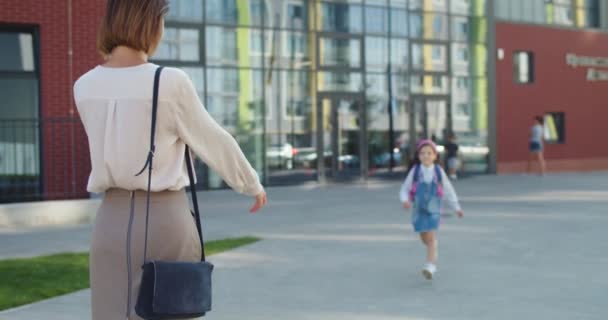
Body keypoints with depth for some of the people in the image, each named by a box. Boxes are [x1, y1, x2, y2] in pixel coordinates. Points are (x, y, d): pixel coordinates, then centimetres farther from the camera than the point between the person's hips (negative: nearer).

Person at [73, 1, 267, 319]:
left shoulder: (84, 87, 1)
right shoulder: (171, 82, -12)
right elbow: (215, 142, 0)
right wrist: (253, 184, 17)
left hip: (112, 219, 4)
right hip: (164, 218, -4)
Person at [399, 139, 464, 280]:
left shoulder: (438, 171, -3)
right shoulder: (415, 171, -4)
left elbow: (448, 190, 9)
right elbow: (404, 189, 1)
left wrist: (457, 207, 15)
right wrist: (405, 200, -21)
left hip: (433, 209, -2)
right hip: (419, 209, 2)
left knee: (431, 237, -15)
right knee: (425, 238, 15)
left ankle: (430, 266, -17)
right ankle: (433, 255, 46)